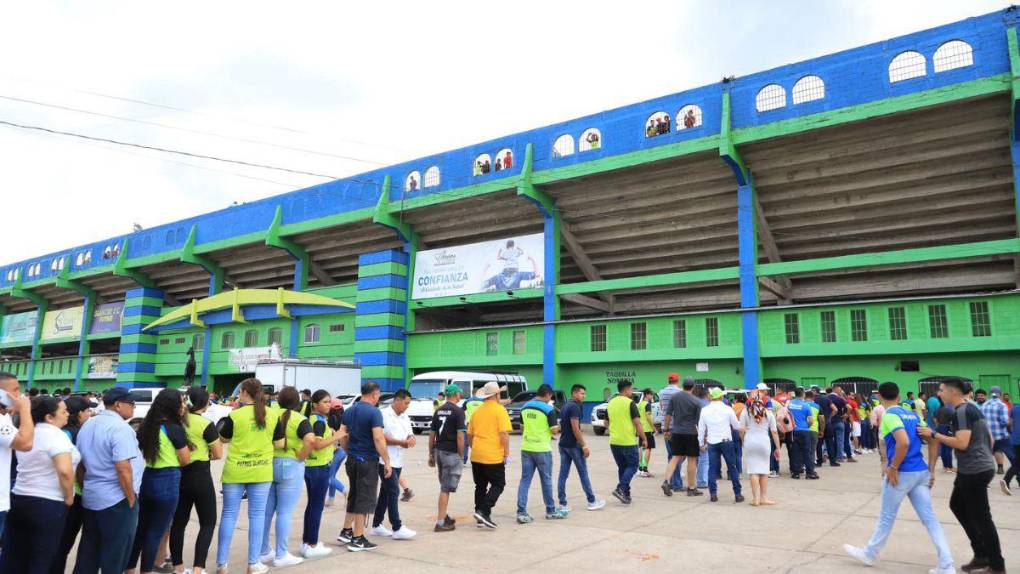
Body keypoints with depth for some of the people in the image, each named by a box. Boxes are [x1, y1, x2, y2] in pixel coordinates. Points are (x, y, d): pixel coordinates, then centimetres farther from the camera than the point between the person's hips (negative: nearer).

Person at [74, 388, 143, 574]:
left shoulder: (87, 425, 9)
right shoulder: (120, 427, -18)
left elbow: (81, 462, 17)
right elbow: (123, 468, -24)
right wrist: (131, 499, -15)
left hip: (90, 497, 8)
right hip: (117, 500, -8)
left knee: (88, 553, 17)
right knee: (114, 555, 4)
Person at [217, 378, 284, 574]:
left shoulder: (234, 415, -10)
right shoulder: (273, 414, -4)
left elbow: (223, 439, 7)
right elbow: (280, 444, -1)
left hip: (235, 471, -1)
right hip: (262, 471, 1)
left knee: (229, 515, 10)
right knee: (257, 515, 8)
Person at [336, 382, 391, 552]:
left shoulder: (350, 411, 8)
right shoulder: (374, 412, -15)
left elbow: (342, 435, 12)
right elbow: (378, 438, -22)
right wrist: (387, 462, -18)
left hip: (352, 460, 8)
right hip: (368, 461, -8)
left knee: (353, 496, 22)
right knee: (364, 499, 1)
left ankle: (346, 531, 28)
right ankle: (357, 540, 6)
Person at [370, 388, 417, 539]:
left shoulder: (405, 417, 13)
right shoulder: (383, 415, -11)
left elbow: (410, 435, 13)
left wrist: (411, 439, -11)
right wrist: (401, 442, -16)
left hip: (397, 461, 8)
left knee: (385, 493, 13)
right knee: (394, 491, -10)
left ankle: (376, 525, 23)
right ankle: (397, 528, -7)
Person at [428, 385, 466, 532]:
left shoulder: (438, 410, 10)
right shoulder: (458, 411, -10)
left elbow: (432, 434, 12)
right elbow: (460, 436, -14)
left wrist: (431, 454, 17)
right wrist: (461, 456, -7)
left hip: (438, 451, 7)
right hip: (451, 453, -7)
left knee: (445, 486, 20)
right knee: (446, 488, -3)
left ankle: (444, 517, 29)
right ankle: (440, 522, -1)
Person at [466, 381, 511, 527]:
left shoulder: (477, 411, 11)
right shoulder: (500, 410, -8)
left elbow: (469, 434, 15)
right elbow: (504, 434, -16)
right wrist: (506, 453, -8)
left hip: (476, 456, 6)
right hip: (494, 456, -6)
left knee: (480, 486, 15)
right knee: (498, 485, 6)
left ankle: (480, 517, 16)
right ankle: (484, 511, -8)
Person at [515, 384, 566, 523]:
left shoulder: (525, 407, 7)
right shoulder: (549, 409, -12)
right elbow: (554, 431, -12)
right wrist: (557, 425, 9)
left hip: (526, 448, 5)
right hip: (542, 449, -4)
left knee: (525, 480, 7)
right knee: (546, 480, 10)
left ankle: (521, 512, 2)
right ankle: (551, 511, 23)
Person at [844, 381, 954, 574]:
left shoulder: (889, 415, -12)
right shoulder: (914, 414, 12)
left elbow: (903, 442, -26)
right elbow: (933, 442, 11)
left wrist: (893, 468, -16)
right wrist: (931, 470, 12)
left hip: (902, 474, -7)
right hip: (921, 472, 7)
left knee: (886, 517, 8)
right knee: (929, 518, 8)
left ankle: (869, 554, 24)